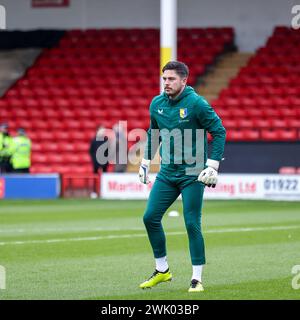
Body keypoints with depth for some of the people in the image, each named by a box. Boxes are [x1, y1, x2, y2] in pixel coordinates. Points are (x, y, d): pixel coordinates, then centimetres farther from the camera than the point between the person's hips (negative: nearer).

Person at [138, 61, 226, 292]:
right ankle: (162, 270, 17)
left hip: (192, 175, -6)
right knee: (150, 217, 2)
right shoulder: (157, 104, 4)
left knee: (192, 224, -8)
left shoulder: (196, 103, -13)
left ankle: (197, 279, 1)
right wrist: (146, 162, 19)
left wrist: (212, 166, -15)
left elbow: (219, 131, -10)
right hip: (167, 173, 6)